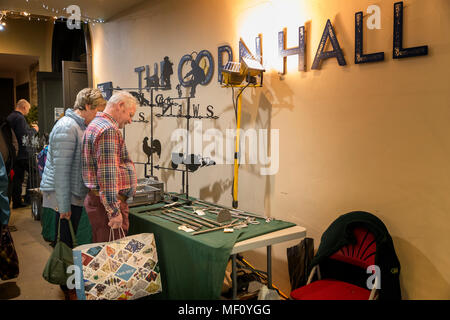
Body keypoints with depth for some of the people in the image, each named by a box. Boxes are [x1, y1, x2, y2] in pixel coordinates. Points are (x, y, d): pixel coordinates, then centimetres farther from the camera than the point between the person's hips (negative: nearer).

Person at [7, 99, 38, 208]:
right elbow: (24, 136, -22)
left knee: (17, 177, 12)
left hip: (14, 153, 9)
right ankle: (29, 198, 3)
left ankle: (16, 201, 15)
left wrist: (30, 129, 13)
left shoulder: (9, 117, 14)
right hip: (23, 153, -9)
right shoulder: (20, 118, -16)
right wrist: (34, 130, -7)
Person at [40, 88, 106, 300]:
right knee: (65, 243, 3)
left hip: (75, 195, 9)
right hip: (65, 197, -9)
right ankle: (67, 289, 17)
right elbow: (61, 169, -23)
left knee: (68, 242, 19)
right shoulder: (67, 127, -19)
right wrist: (64, 205, -22)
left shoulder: (80, 126, 12)